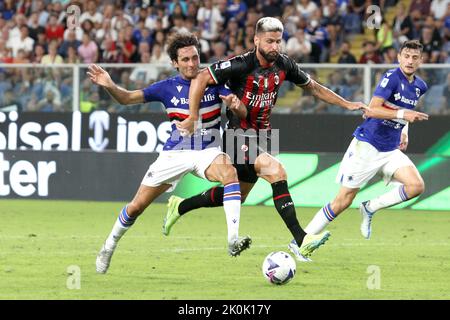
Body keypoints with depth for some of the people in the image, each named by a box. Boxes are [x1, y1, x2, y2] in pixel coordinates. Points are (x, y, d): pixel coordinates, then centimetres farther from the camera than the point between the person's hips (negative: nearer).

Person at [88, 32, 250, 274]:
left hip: (207, 151, -1)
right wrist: (109, 86, -19)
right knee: (137, 206, 2)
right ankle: (109, 247, 29)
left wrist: (235, 104, -34)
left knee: (230, 172, -35)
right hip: (175, 153, 1)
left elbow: (242, 111, -10)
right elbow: (127, 98, 1)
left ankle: (233, 239, -41)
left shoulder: (213, 83, -5)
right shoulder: (168, 88, -4)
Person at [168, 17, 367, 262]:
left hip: (259, 137, 8)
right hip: (238, 137, -8)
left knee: (237, 195, 19)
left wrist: (347, 104, 12)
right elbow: (201, 79, -17)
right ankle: (300, 241, -30)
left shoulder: (283, 65, 1)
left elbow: (313, 87, 15)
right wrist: (193, 118, -20)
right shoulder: (241, 65, -19)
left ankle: (180, 207, 41)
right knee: (276, 171, -26)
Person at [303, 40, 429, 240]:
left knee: (416, 186, -17)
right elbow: (371, 110, -25)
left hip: (391, 149, 6)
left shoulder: (420, 86, 7)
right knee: (343, 201, -5)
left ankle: (370, 208, 3)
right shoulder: (391, 78, -15)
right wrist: (402, 114, -33)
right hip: (367, 146, -6)